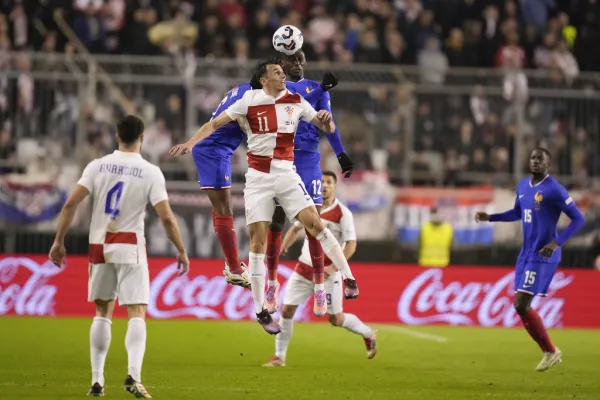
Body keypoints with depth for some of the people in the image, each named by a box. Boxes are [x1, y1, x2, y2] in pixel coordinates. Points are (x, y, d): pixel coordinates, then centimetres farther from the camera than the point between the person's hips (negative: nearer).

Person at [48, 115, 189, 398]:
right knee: (137, 313, -4)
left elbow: (71, 204, -5)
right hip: (130, 248, -3)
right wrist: (181, 251, 0)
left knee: (103, 312, 15)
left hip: (99, 248, 3)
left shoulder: (97, 166, 1)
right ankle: (133, 375, -24)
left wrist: (59, 242, 1)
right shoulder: (151, 173, -5)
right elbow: (166, 217, -10)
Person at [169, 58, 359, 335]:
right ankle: (260, 310, 4)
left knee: (314, 223, -14)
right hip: (258, 177, -1)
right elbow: (216, 123, 0)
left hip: (286, 174, 1)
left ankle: (348, 278, -5)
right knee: (258, 242, -2)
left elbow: (327, 128, 11)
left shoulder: (296, 102, 5)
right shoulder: (250, 101, 0)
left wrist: (326, 120, -12)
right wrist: (190, 143, -13)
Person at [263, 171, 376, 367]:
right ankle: (279, 356, 7)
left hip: (327, 272, -4)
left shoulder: (342, 213, -13)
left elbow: (351, 245, -15)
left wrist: (333, 268, -25)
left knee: (336, 319, 1)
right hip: (304, 269, 4)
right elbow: (295, 229, 19)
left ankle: (368, 334, 29)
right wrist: (282, 248, 3)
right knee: (286, 310, -4)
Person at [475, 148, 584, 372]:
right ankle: (550, 353, 20)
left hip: (542, 256, -8)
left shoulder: (554, 189, -14)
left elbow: (578, 219, -12)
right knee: (520, 306, 8)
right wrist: (490, 218, 14)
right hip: (526, 254, 8)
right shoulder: (523, 186, 10)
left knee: (521, 305, -14)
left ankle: (550, 351, 1)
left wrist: (557, 242, -23)